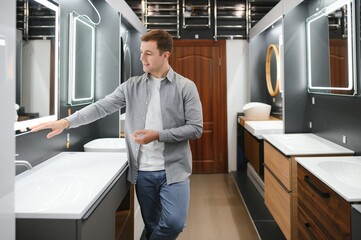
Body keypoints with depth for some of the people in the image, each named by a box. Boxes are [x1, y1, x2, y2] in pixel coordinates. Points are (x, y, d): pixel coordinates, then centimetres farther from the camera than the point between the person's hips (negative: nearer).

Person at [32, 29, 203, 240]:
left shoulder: (186, 87, -4)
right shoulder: (132, 86, 5)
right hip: (143, 171, 3)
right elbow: (101, 107, 1)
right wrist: (66, 122, -10)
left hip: (173, 170, -2)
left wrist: (158, 135, -17)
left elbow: (196, 128, -8)